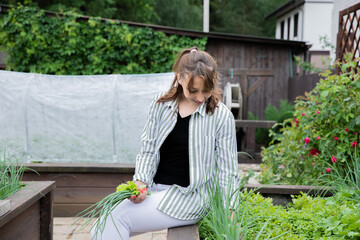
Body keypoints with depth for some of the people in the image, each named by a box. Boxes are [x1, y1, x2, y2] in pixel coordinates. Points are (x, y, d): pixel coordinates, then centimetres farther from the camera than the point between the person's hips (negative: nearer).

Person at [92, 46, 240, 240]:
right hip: (153, 190, 5)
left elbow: (227, 173, -3)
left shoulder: (221, 116, -5)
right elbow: (147, 151, 7)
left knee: (117, 219, -21)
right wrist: (140, 182, -10)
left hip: (187, 197, -4)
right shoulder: (161, 106, 5)